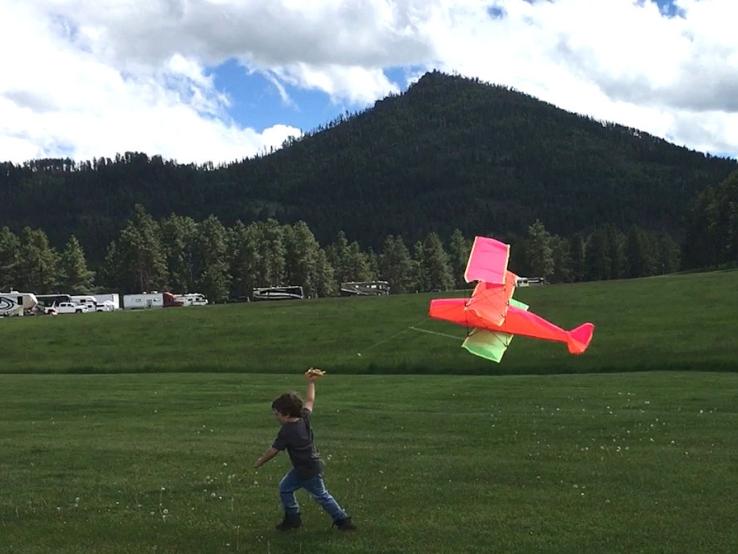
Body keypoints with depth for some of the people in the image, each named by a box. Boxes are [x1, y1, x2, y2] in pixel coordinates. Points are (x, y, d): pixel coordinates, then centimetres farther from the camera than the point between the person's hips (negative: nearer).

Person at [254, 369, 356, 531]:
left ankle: (343, 520, 15)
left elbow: (273, 451, -16)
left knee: (322, 496, 5)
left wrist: (259, 462, -1)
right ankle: (293, 518, 24)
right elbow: (310, 401, 10)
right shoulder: (304, 418, -5)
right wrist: (311, 383, 19)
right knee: (285, 488, 16)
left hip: (308, 471, -9)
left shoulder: (286, 432, -24)